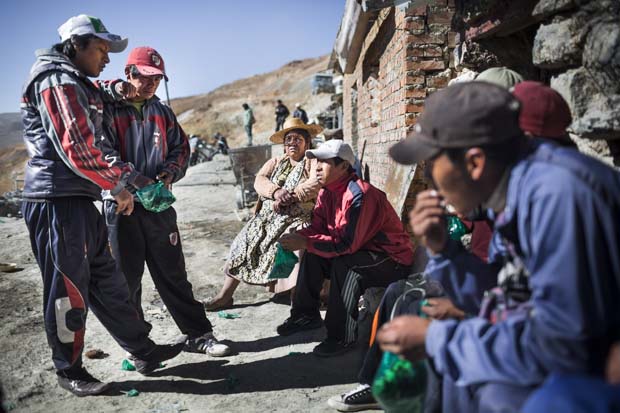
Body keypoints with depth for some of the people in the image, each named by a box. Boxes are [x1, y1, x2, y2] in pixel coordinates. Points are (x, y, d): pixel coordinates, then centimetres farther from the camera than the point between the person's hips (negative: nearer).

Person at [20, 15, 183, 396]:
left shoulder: (76, 84, 20)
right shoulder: (56, 81, -11)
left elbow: (91, 100, 45)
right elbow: (77, 150, -19)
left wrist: (114, 90, 24)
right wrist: (118, 185, -8)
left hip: (80, 202, 10)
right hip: (58, 203, -10)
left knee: (107, 282, 14)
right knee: (69, 292, 1)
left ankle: (144, 351, 23)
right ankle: (70, 372, 18)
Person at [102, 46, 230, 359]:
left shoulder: (162, 112, 11)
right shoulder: (109, 110, -5)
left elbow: (181, 148, 16)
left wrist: (170, 171, -4)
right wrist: (137, 181, -23)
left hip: (159, 204, 4)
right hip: (122, 205, -4)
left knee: (173, 273, 11)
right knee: (127, 279, 8)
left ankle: (198, 334, 19)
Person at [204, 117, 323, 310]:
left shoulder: (314, 162, 7)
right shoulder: (276, 162, 22)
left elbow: (317, 184, -13)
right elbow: (259, 180, 5)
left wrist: (289, 197, -20)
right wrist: (276, 192, -17)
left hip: (298, 219, -6)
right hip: (267, 218, 6)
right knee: (242, 243, 0)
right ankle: (225, 295, 10)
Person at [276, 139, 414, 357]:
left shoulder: (360, 194, -27)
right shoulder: (327, 192, 1)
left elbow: (347, 243, -32)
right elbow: (317, 227, 1)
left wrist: (305, 243, -30)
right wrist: (296, 237, -20)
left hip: (393, 260, -9)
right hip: (361, 253, 9)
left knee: (344, 264, -32)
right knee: (312, 254, 0)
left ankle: (343, 336, -22)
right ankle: (306, 315, 12)